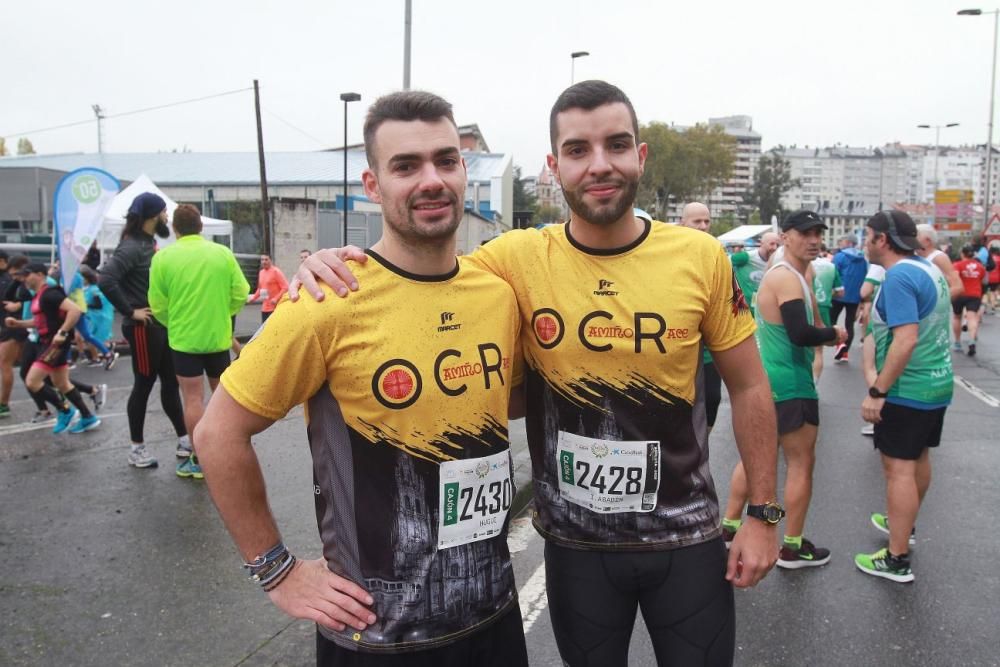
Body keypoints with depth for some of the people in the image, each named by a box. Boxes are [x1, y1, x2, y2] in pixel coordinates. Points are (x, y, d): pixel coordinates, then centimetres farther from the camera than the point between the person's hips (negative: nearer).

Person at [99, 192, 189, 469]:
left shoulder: (150, 244, 12)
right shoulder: (132, 246, -16)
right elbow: (106, 280, -27)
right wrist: (130, 311, -19)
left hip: (162, 324, 9)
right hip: (144, 327, -8)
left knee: (171, 383, 12)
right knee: (144, 386, 1)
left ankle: (184, 439, 20)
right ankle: (137, 448, 14)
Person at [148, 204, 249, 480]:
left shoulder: (163, 257, -7)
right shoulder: (223, 253, -3)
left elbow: (158, 305, -4)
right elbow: (241, 295, -2)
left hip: (184, 338, -2)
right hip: (219, 336, 3)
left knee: (193, 398, 3)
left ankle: (199, 459, 8)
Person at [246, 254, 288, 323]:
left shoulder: (276, 271, -10)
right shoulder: (261, 272, 13)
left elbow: (285, 287, -15)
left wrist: (276, 298, -24)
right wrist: (254, 298, 14)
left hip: (275, 307, -8)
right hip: (265, 307, 8)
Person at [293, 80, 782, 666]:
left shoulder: (700, 257, -9)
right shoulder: (519, 259, -12)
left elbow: (749, 388, 1)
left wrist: (764, 513, 1)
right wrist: (335, 263, -23)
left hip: (688, 539, 1)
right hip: (576, 544, 0)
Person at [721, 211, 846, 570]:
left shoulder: (783, 274, 15)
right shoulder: (788, 278, -18)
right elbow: (801, 334, -28)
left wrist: (826, 334, -4)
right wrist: (834, 333, -10)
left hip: (768, 379, 10)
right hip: (789, 385, -10)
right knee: (802, 463, 1)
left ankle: (729, 526, 26)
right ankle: (793, 548, 12)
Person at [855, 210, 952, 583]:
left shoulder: (899, 276, -21)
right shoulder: (928, 268, 8)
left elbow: (906, 340, -28)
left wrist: (877, 391, -25)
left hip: (908, 388, -10)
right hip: (937, 382, 10)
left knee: (899, 468, -4)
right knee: (918, 458, 22)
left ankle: (897, 561, 2)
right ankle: (905, 524, 41)